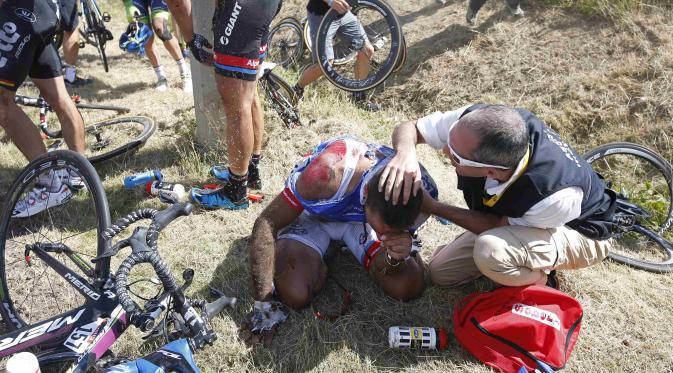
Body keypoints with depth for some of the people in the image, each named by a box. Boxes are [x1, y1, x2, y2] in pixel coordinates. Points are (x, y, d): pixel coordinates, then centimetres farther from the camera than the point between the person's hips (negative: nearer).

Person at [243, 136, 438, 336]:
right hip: (313, 216, -3)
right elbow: (266, 224, -31)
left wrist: (395, 257, -39)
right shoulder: (328, 174, -42)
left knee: (411, 288, -12)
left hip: (359, 219, 3)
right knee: (295, 294, -27)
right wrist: (263, 304, -32)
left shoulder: (422, 194, -28)